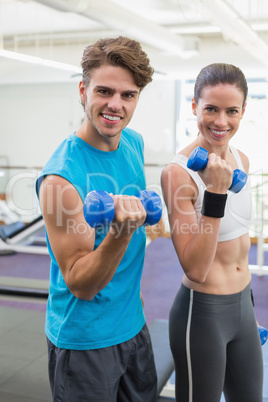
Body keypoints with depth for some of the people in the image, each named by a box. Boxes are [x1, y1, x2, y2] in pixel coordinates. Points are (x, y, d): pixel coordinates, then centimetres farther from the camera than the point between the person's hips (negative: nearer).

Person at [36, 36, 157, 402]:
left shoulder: (134, 142, -3)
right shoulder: (60, 178, -25)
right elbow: (81, 285, -23)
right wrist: (121, 231, -38)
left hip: (133, 324, 7)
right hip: (84, 340, -7)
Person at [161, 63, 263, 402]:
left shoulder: (241, 160, 1)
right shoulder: (178, 173, -21)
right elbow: (195, 269, -23)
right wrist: (216, 193, -31)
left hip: (244, 304, 7)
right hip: (202, 311, -7)